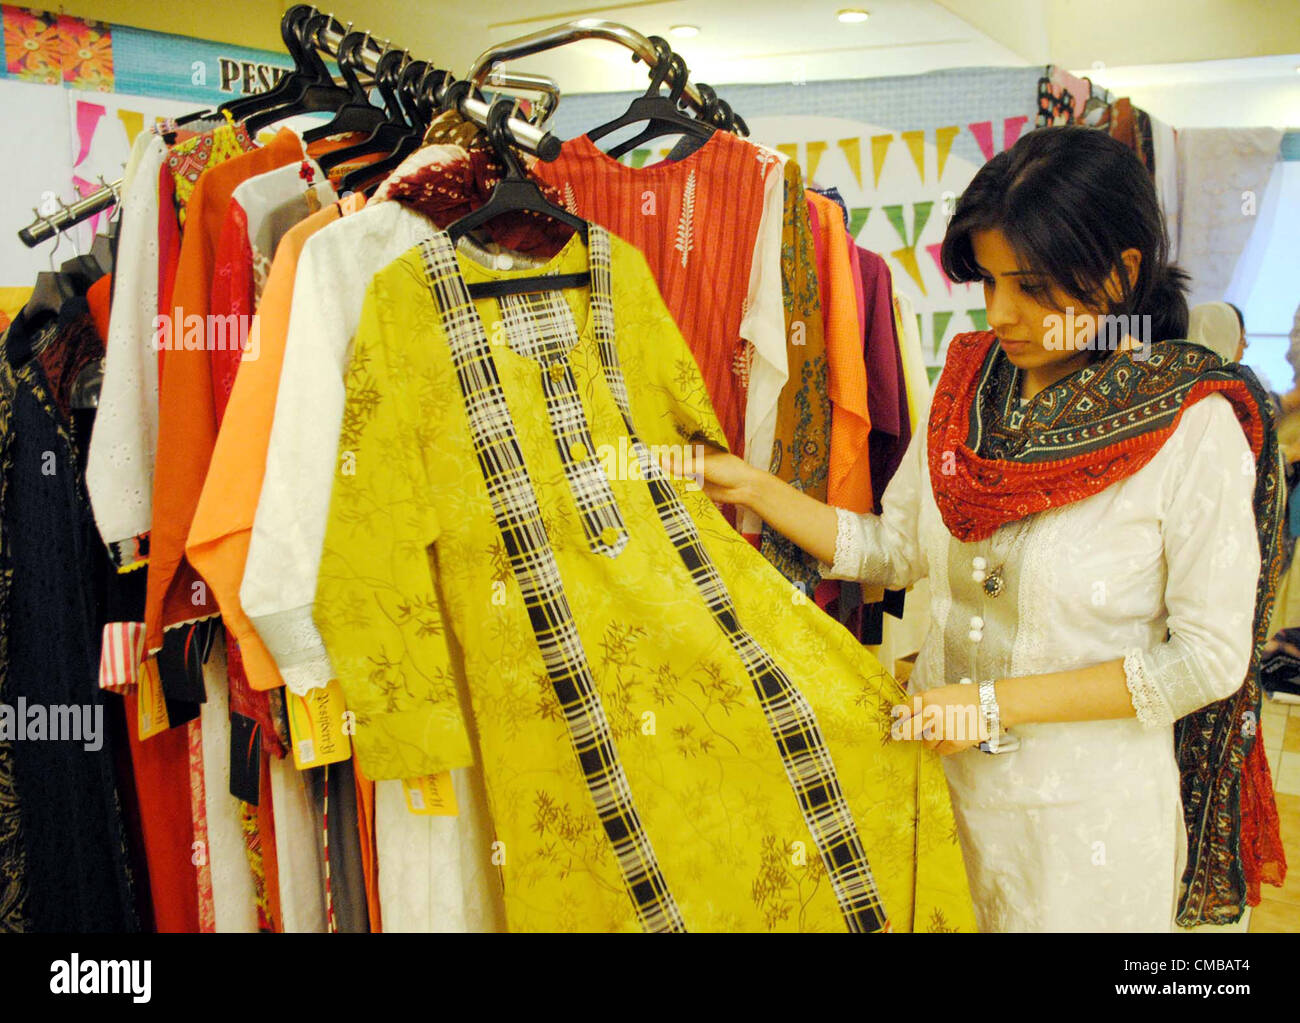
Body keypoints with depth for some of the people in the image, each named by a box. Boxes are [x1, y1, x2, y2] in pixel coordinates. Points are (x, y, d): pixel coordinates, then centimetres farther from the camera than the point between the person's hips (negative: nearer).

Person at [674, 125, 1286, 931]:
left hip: (1088, 805, -4)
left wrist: (998, 701, -19)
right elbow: (893, 552, 4)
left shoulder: (1192, 425, -17)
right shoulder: (970, 381, -2)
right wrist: (751, 487, -5)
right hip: (945, 775, 5)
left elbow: (1210, 658, -16)